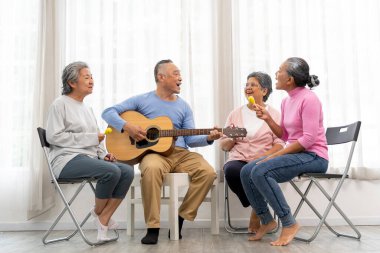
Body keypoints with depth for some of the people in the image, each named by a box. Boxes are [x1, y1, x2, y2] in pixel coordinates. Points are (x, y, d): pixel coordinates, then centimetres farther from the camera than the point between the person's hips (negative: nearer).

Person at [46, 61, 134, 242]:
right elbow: (53, 137, -13)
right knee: (111, 171, -31)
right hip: (67, 159, -7)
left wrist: (104, 154, 3)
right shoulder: (60, 104, -3)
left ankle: (103, 220, -13)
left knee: (127, 171, -16)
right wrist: (90, 138, -14)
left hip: (90, 157, 8)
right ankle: (98, 213, -5)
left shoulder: (86, 108, 21)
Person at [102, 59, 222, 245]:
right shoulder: (142, 100, 6)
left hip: (181, 153, 4)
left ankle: (181, 218, -6)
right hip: (153, 151, -4)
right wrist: (127, 126, -15)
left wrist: (208, 138, -10)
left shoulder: (184, 106, 16)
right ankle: (153, 227, -25)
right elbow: (108, 112, 2)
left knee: (208, 172, -22)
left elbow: (190, 139, 10)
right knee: (152, 169, -39)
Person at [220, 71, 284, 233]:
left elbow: (279, 144, 0)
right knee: (231, 170, -34)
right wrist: (232, 138, -8)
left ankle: (256, 212, -5)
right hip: (238, 160, 2)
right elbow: (224, 146, 14)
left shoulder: (274, 114, 11)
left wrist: (263, 156, -18)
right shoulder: (235, 113, 16)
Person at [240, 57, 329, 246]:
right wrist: (268, 119, 1)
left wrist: (276, 155, -20)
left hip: (313, 156, -9)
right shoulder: (286, 101, 12)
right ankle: (266, 221, 7)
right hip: (297, 154, 9)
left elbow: (308, 139, -21)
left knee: (260, 172, -27)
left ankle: (289, 224, -15)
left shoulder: (309, 99, -14)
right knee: (246, 171, -4)